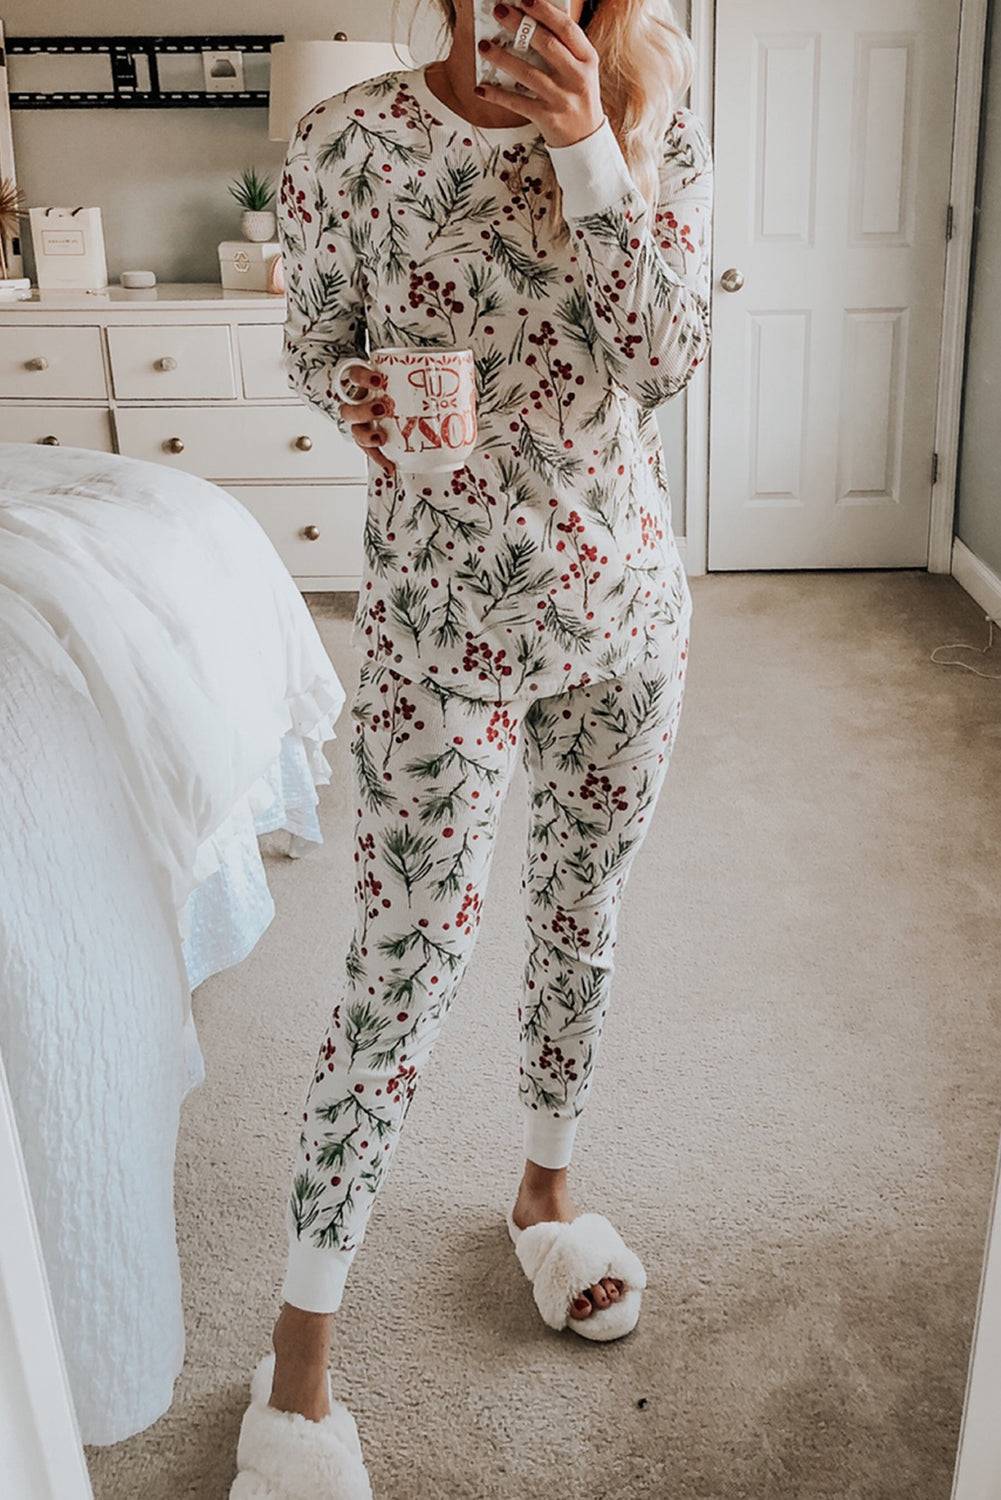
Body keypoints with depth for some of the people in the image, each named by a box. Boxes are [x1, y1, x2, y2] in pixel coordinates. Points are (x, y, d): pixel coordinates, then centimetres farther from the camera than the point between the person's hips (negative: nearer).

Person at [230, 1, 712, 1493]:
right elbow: (315, 346, 6)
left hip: (623, 600, 4)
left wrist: (588, 149, -19)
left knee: (582, 919, 16)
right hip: (440, 614, -3)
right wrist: (364, 403, -16)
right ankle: (299, 1356, 14)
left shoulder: (655, 125, 1)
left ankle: (546, 1187, 43)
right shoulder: (351, 133, -5)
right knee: (406, 957, -2)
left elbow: (666, 360, -11)